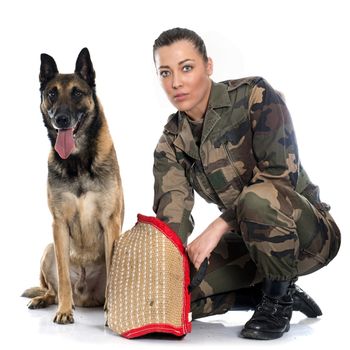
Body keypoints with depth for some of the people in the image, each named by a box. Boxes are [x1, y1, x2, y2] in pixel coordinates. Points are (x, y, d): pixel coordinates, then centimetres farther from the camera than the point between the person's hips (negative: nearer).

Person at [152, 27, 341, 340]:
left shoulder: (254, 96, -15)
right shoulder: (172, 141, 0)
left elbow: (281, 173, -25)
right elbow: (171, 215, -12)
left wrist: (218, 227, -29)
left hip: (310, 231, -6)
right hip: (249, 239, 6)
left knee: (256, 198, -39)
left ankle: (278, 301, -13)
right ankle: (282, 292, 6)